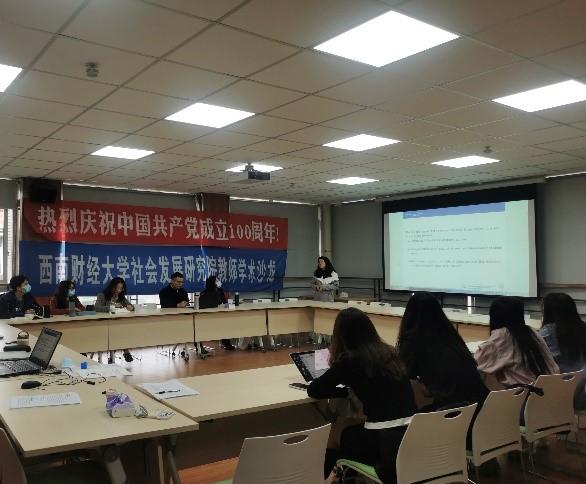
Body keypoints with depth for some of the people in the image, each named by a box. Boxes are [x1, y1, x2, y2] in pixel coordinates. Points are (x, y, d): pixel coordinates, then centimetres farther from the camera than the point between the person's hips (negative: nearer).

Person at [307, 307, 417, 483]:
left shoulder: (349, 359, -6)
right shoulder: (391, 353, 10)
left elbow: (313, 390, 0)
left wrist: (347, 390, 11)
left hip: (383, 442, -5)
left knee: (347, 434, 27)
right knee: (352, 433, 30)